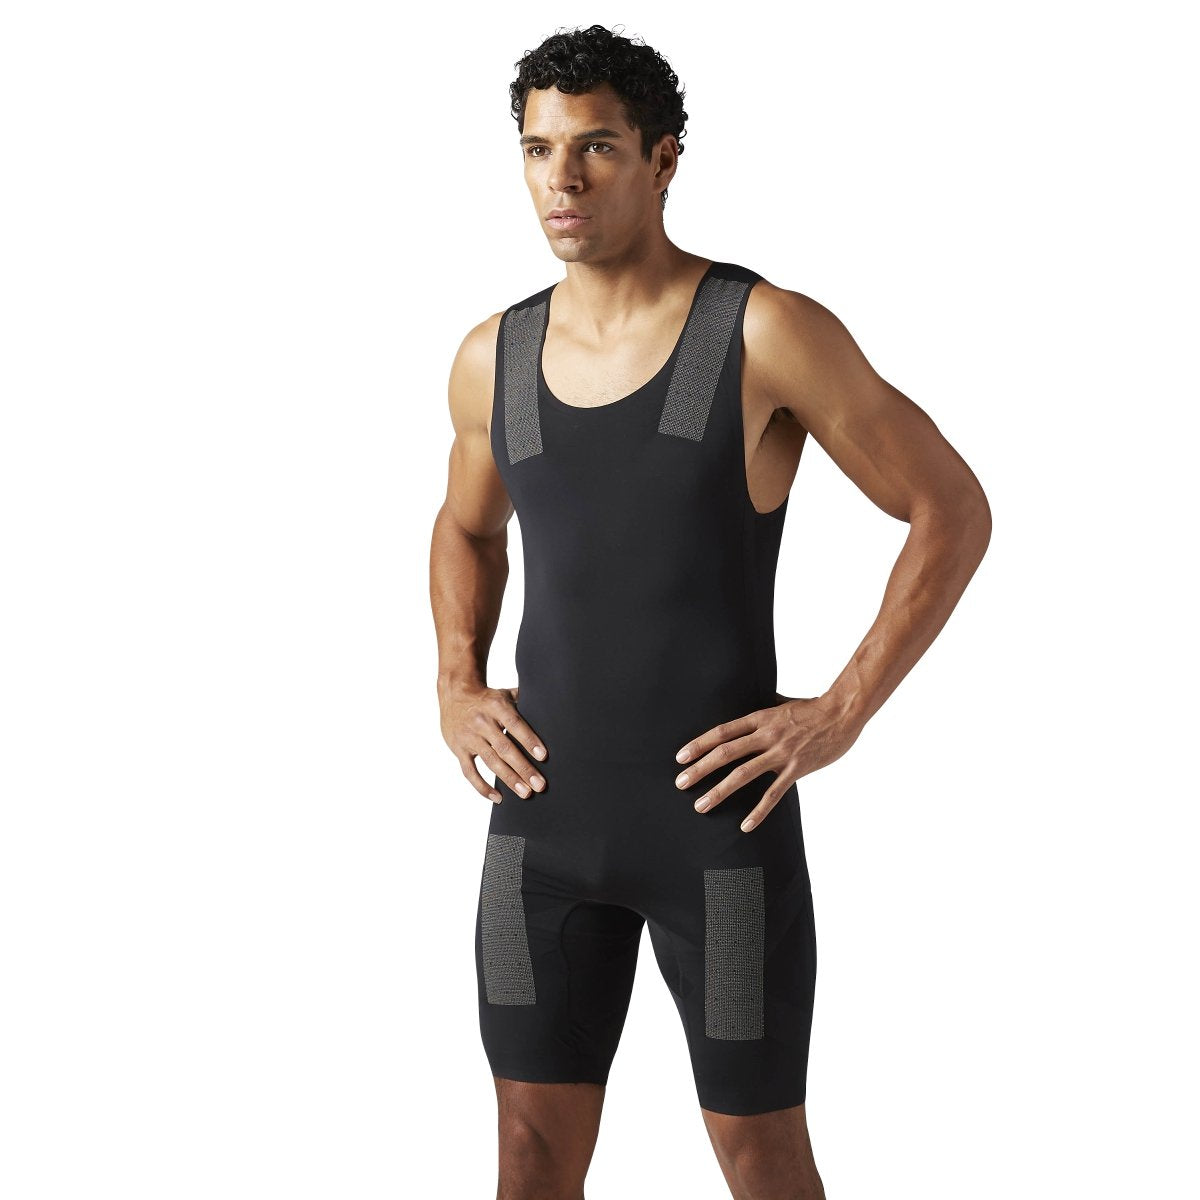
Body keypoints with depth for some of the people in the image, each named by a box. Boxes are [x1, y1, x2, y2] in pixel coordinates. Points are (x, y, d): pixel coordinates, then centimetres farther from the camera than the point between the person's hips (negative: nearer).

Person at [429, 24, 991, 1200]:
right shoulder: (492, 358, 5)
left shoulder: (769, 333, -9)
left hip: (719, 812, -4)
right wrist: (455, 687, 9)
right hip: (545, 811, 4)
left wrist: (843, 712, -11)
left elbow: (952, 510, -5)